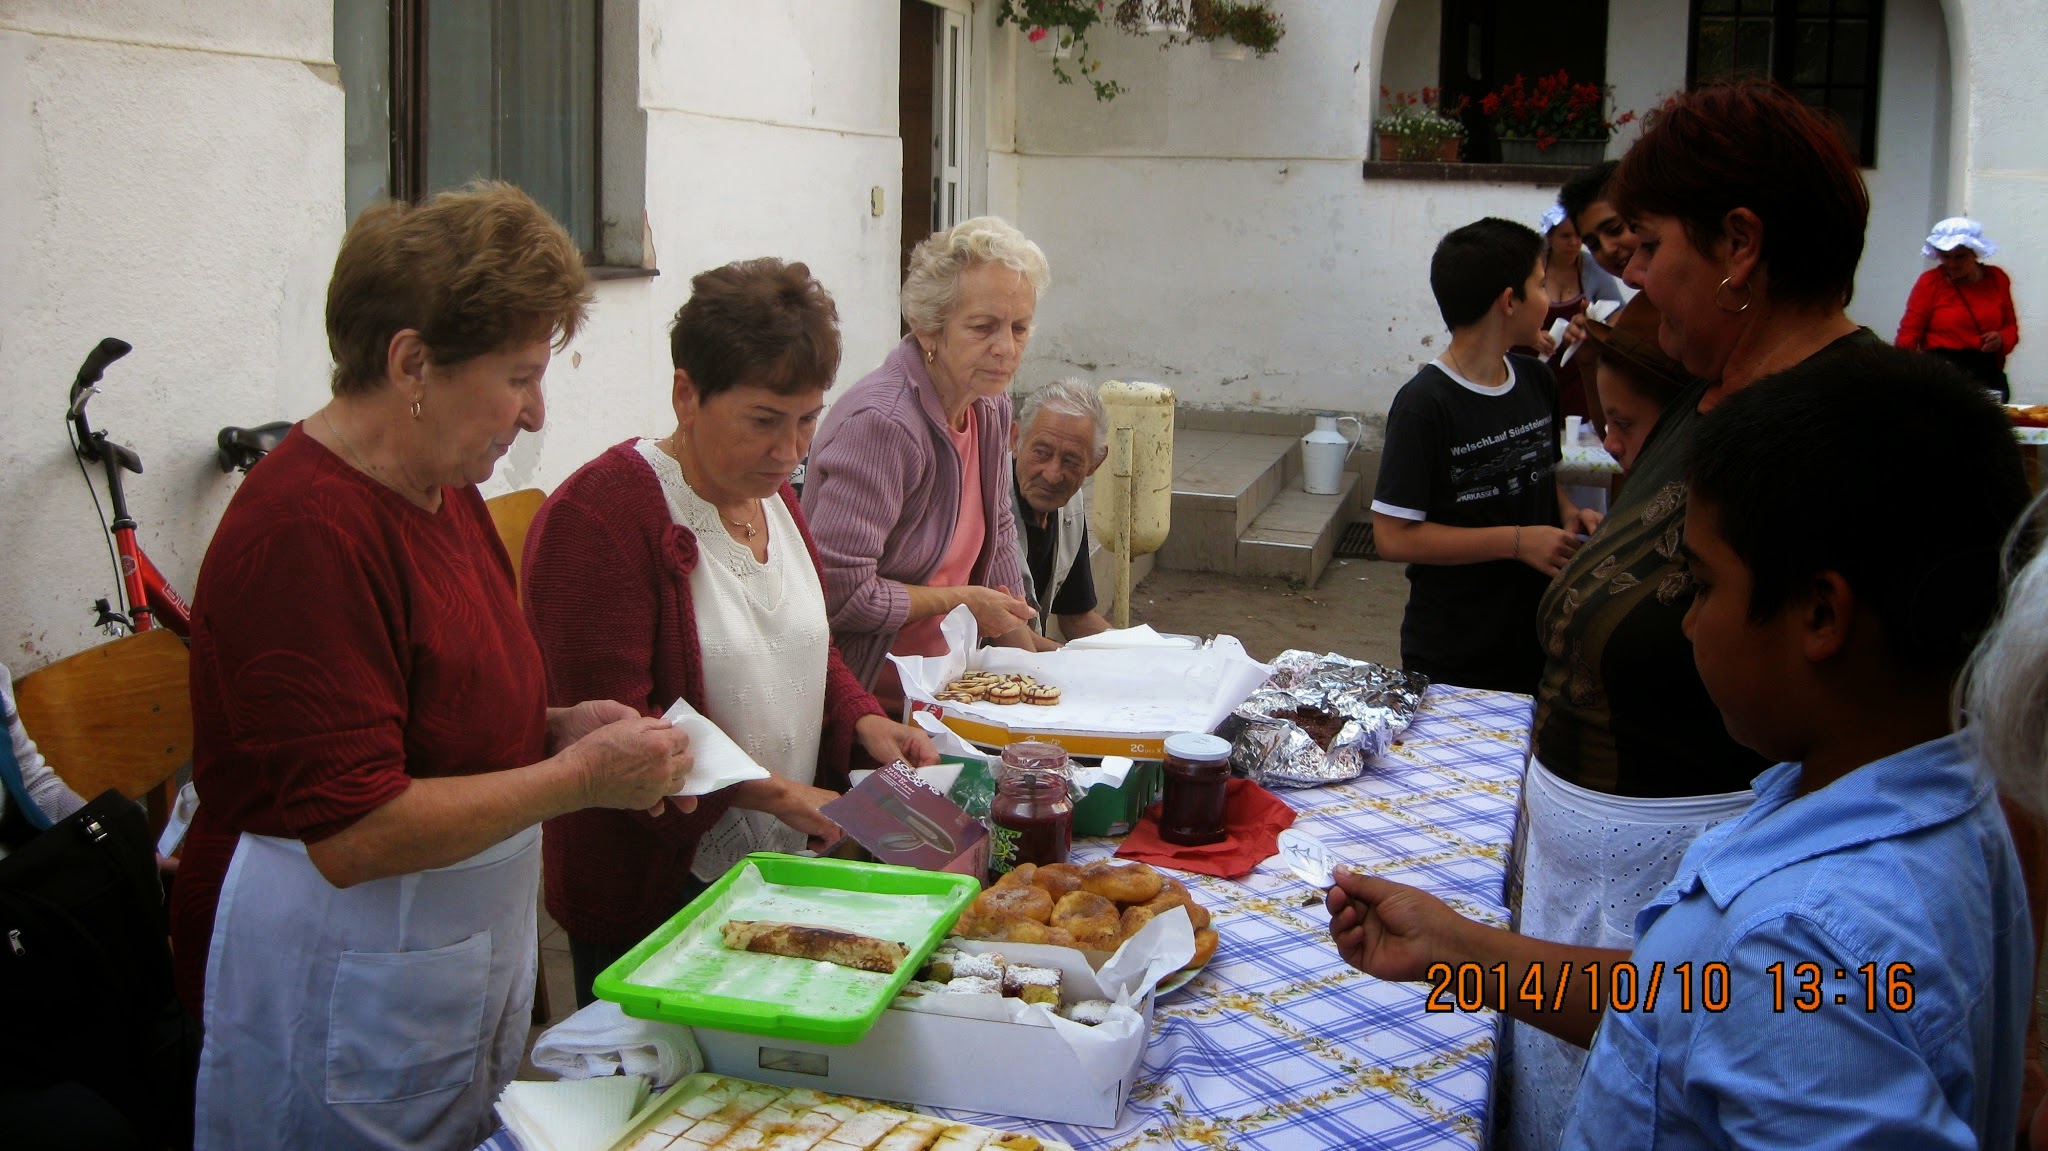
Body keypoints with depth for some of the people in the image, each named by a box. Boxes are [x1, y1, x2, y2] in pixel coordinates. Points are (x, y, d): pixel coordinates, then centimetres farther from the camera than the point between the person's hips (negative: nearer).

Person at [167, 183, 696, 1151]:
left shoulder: (445, 490, 7)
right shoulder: (305, 534, -24)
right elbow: (351, 833, -28)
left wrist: (558, 726, 2)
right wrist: (581, 777, -21)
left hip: (473, 962, 9)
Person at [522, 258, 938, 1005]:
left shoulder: (771, 496, 10)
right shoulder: (600, 516, -18)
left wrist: (863, 722, 0)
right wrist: (767, 792, -26)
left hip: (782, 873, 8)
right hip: (652, 895, -7)